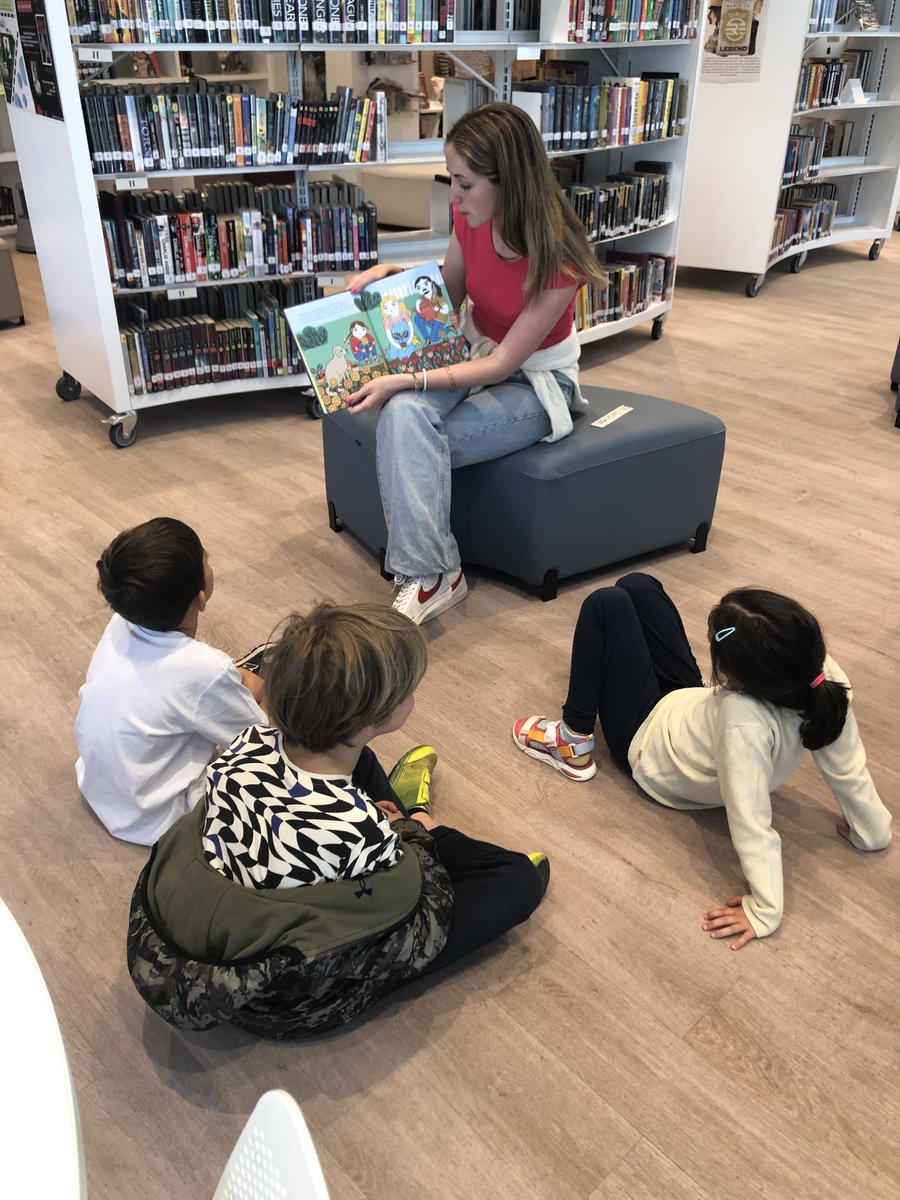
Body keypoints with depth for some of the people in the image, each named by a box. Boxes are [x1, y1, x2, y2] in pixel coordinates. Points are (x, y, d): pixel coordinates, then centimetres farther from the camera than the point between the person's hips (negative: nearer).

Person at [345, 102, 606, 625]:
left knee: (419, 443, -28)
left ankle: (431, 577, -15)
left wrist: (403, 381, -31)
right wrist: (394, 272, -7)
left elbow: (502, 364, -25)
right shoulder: (470, 219, -8)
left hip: (534, 379, -5)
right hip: (473, 351, 6)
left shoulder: (557, 258, -26)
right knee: (404, 416, -28)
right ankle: (429, 573, -26)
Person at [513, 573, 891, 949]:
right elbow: (848, 766, -18)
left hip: (645, 740, -6)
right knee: (636, 586, 15)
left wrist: (764, 911, -31)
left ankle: (572, 743, 10)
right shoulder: (824, 677, -30)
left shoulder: (745, 722, -48)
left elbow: (751, 824, -43)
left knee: (606, 604, -6)